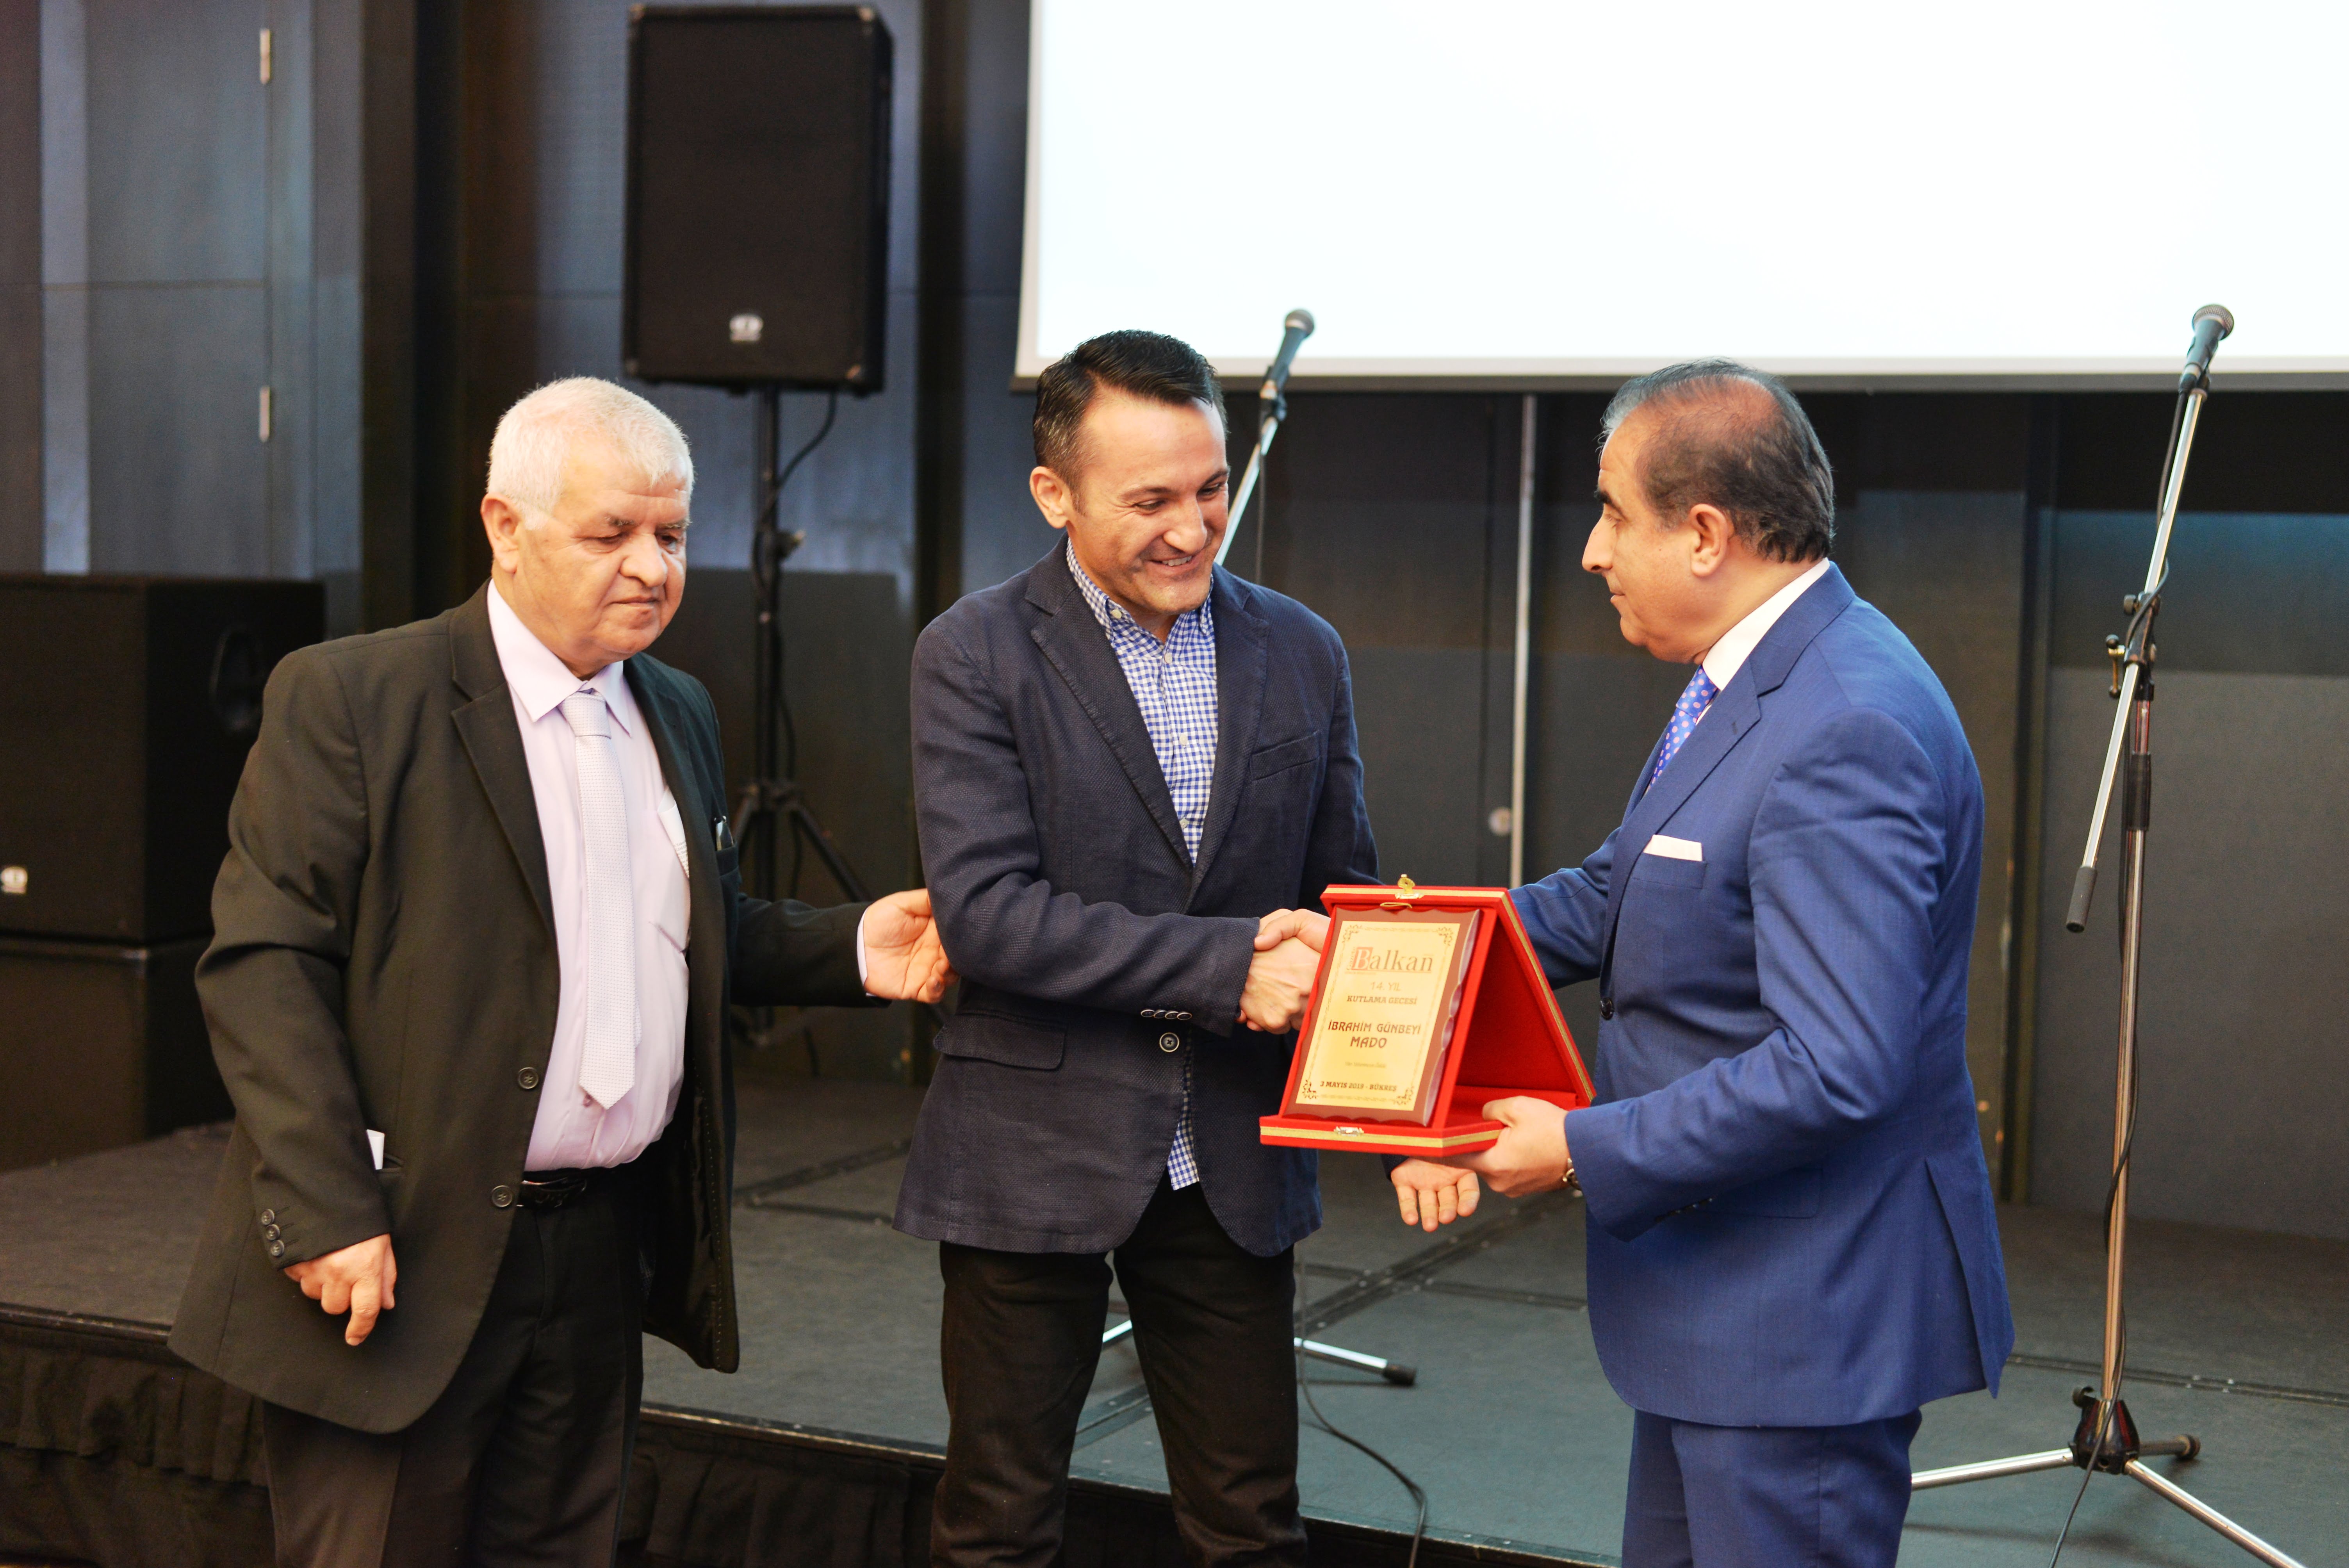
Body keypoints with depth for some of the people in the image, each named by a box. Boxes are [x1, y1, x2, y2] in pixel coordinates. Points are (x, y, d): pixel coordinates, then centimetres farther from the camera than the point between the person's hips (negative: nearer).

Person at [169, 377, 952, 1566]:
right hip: (404, 1255, -6)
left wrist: (850, 950, 3)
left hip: (605, 1248, 6)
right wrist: (326, 1216, -20)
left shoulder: (677, 716, 14)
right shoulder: (349, 700, -8)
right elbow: (264, 963, -13)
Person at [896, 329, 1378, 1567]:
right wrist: (1223, 965, -22)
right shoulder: (974, 657, -7)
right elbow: (985, 911, -17)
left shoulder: (1301, 653, 5)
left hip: (1232, 1169, 3)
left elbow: (1343, 894, 11)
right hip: (1035, 1160, -3)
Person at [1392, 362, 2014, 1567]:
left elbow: (1835, 1068, -31)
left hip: (1804, 1322, -10)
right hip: (1716, 1289, 10)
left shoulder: (1847, 731, -26)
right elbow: (1619, 898, 17)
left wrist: (1587, 1152, -22)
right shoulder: (1749, 678, 8)